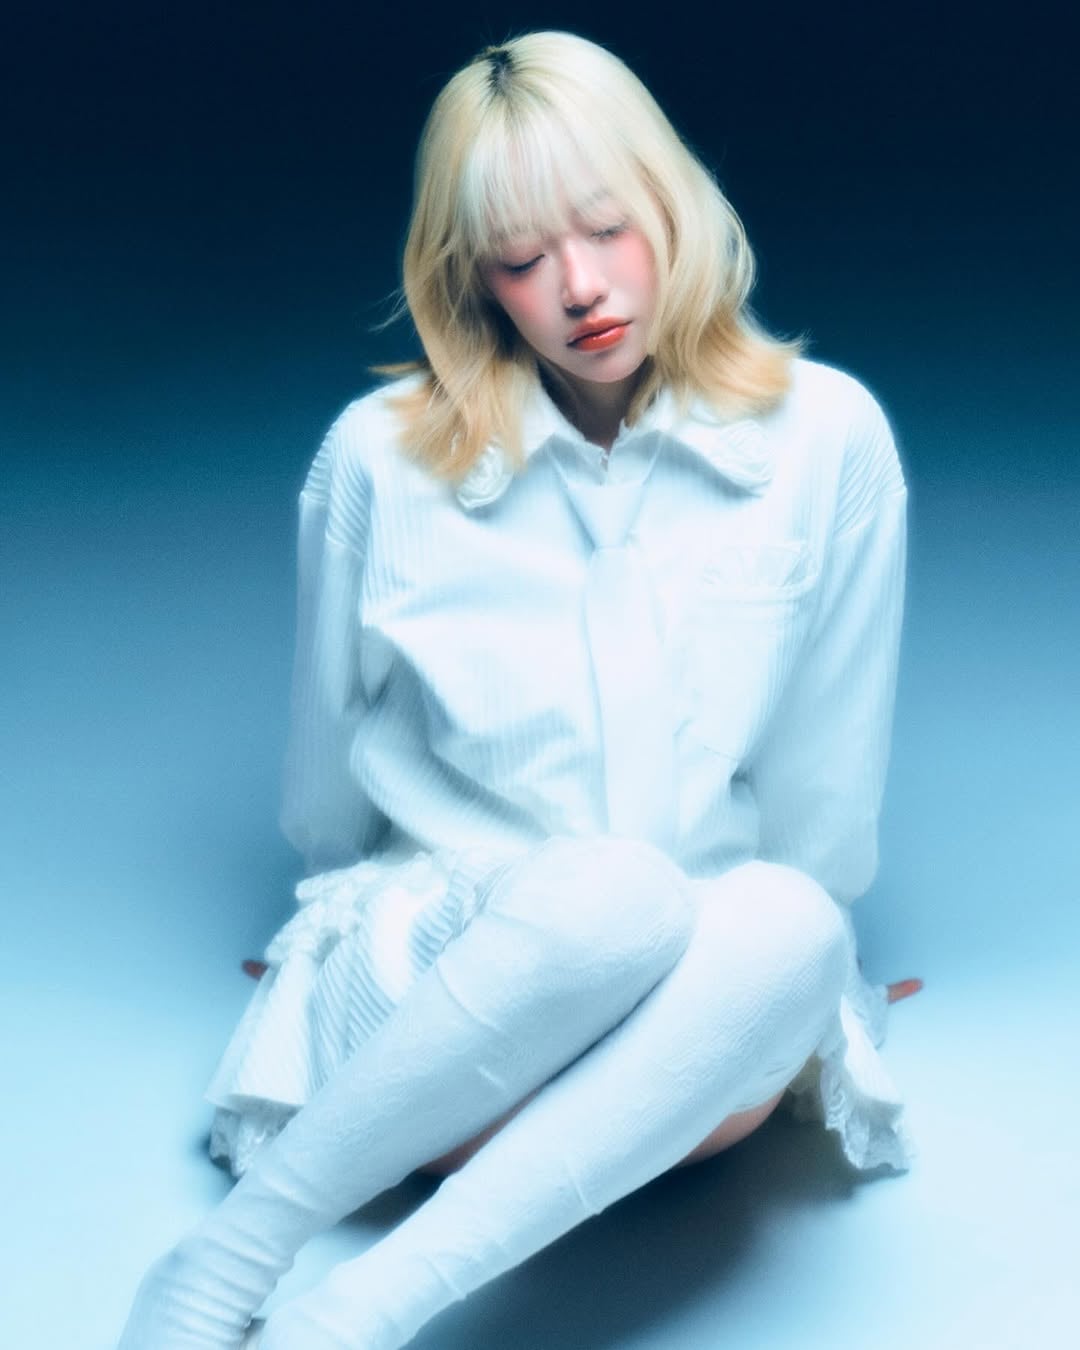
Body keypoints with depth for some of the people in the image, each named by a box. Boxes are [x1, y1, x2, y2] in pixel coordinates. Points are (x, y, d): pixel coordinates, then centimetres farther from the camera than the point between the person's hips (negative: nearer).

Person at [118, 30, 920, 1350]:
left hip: (707, 1037, 2)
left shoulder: (825, 439, -2)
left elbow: (827, 793, 6)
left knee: (785, 922, -35)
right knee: (615, 892, -37)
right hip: (428, 991, -1)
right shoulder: (380, 455, -3)